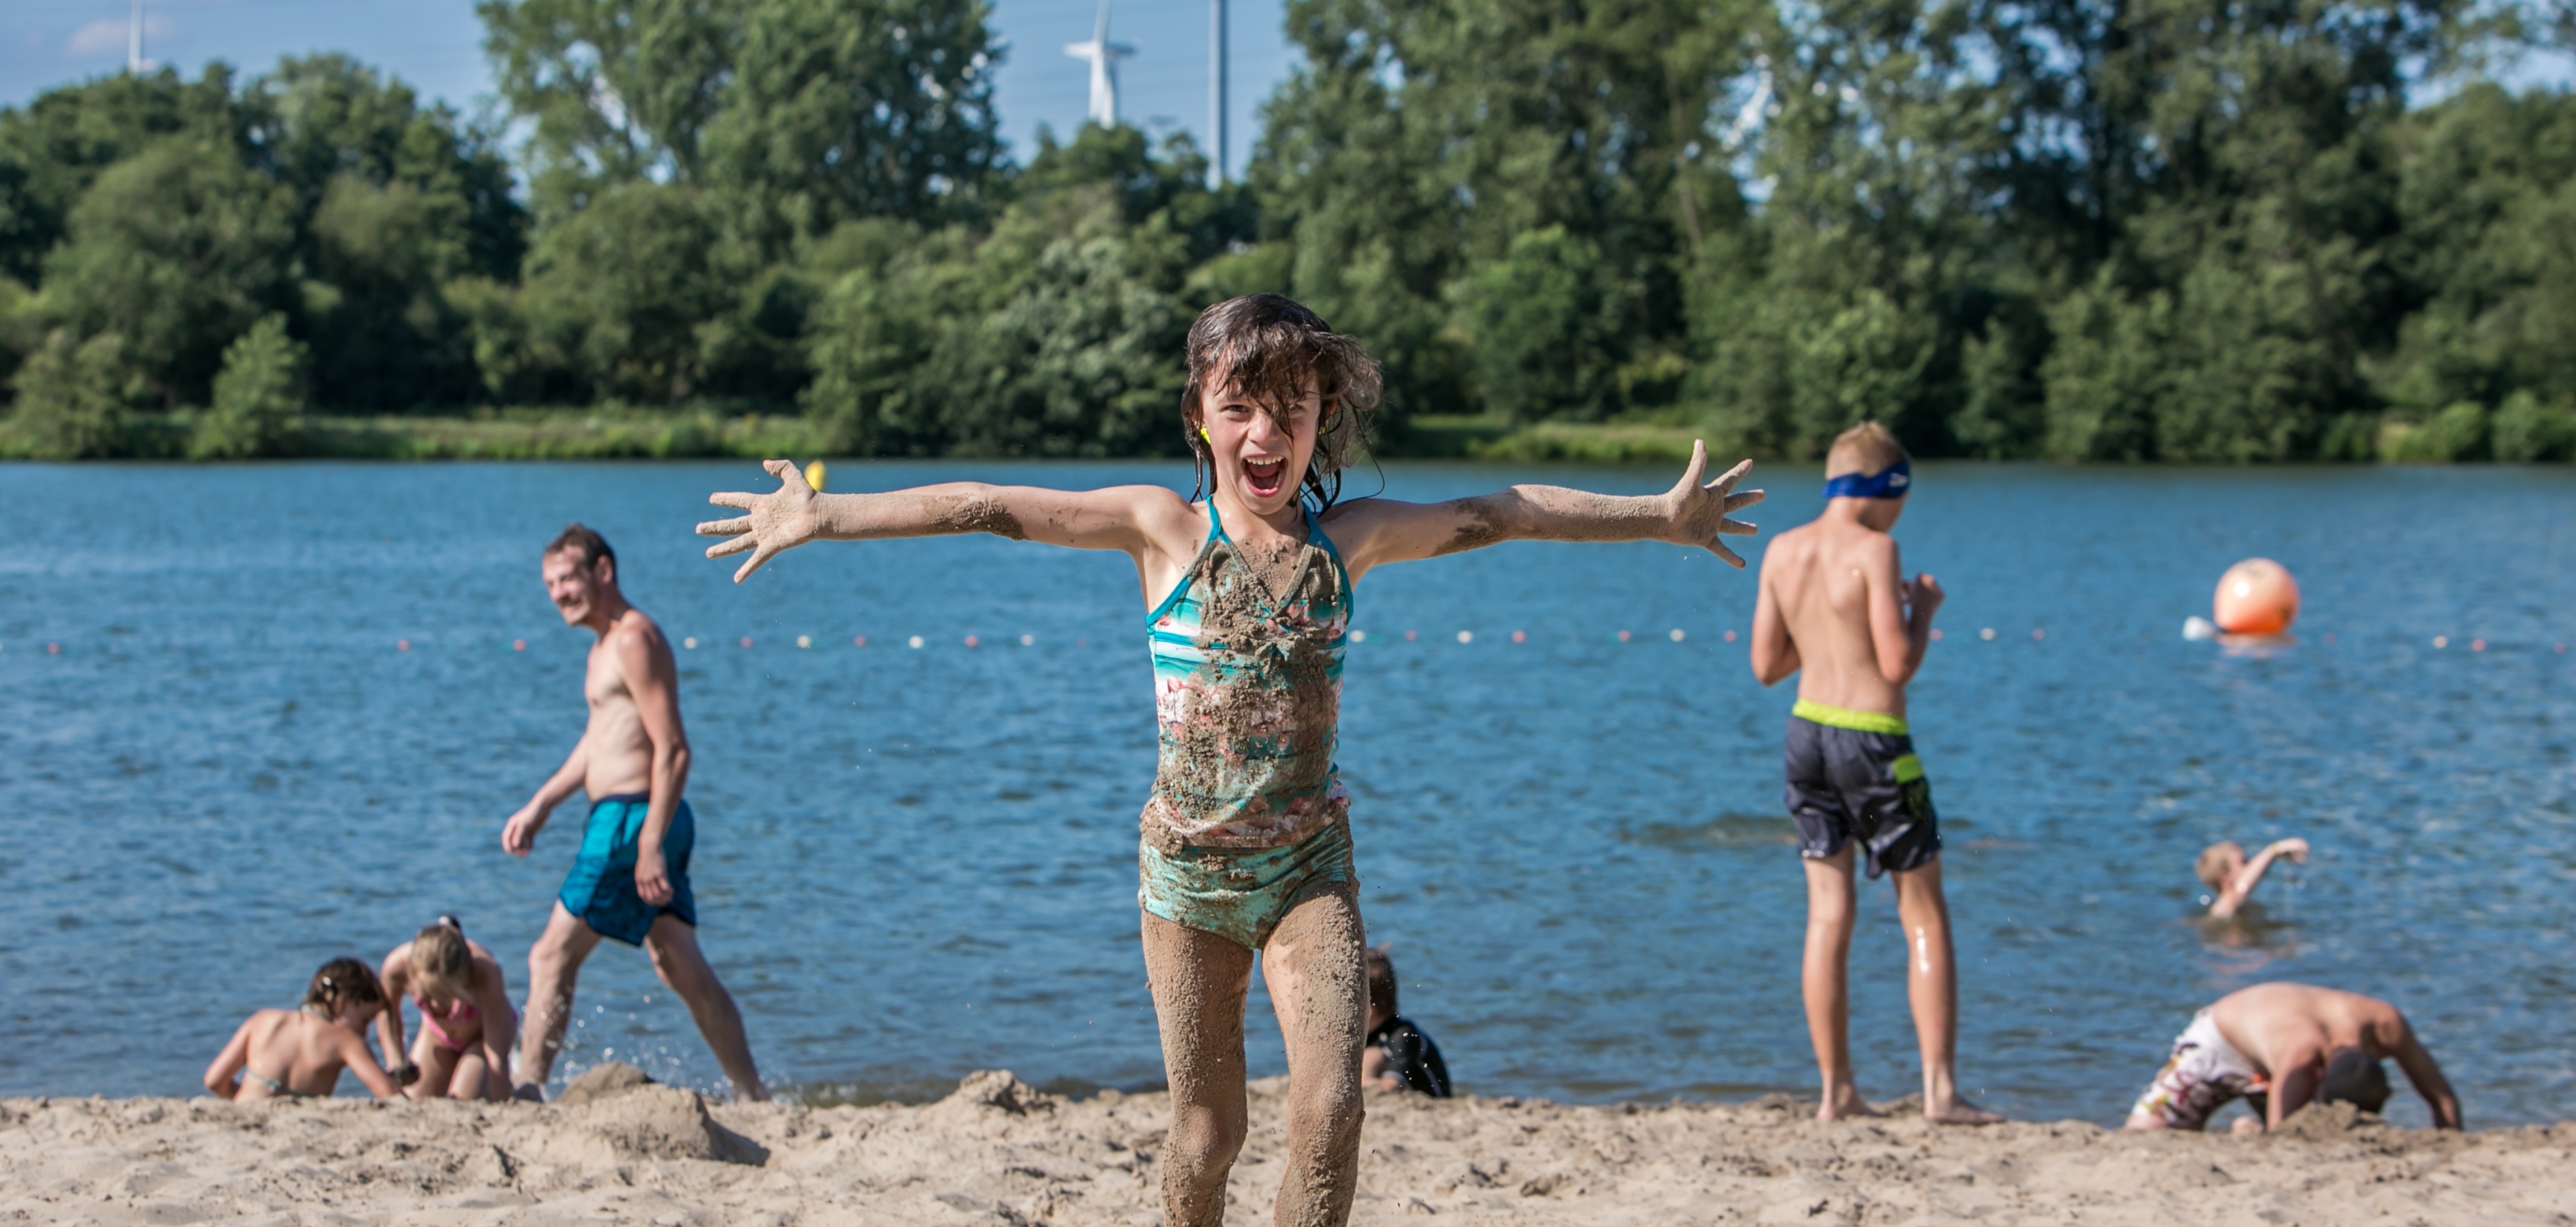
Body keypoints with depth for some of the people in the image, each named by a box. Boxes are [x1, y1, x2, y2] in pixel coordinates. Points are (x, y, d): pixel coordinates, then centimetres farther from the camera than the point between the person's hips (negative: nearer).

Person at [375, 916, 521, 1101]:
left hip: (485, 1032, -3)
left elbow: (497, 1059, -39)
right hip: (437, 1035, 3)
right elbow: (387, 1009, -9)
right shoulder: (397, 967, -35)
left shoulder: (485, 975, -44)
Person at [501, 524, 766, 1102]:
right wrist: (539, 806, 24)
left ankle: (527, 1092, -5)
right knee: (683, 970, 12)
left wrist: (650, 844, -24)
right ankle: (753, 1097, 15)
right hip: (629, 821, 10)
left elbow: (673, 750, -19)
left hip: (632, 821, -10)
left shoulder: (635, 639, -13)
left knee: (551, 957, -6)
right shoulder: (608, 644, 18)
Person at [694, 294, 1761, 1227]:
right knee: (1206, 1126, 7)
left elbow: (1494, 515, 8)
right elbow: (984, 508, -7)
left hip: (1307, 864, 0)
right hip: (1187, 861, 0)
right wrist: (822, 515, -10)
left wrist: (1658, 516, 15)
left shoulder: (1350, 536, -1)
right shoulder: (1164, 529, -5)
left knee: (1329, 1106, -14)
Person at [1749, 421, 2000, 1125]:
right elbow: (1898, 665, -17)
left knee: (1828, 914, 9)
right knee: (1925, 916, 4)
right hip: (1872, 742, -6)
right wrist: (1923, 610, 1)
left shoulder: (1782, 552, 6)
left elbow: (1766, 665, 11)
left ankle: (1837, 1092, 10)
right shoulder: (1874, 549, -13)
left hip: (1807, 730, 6)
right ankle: (1940, 1088, 1)